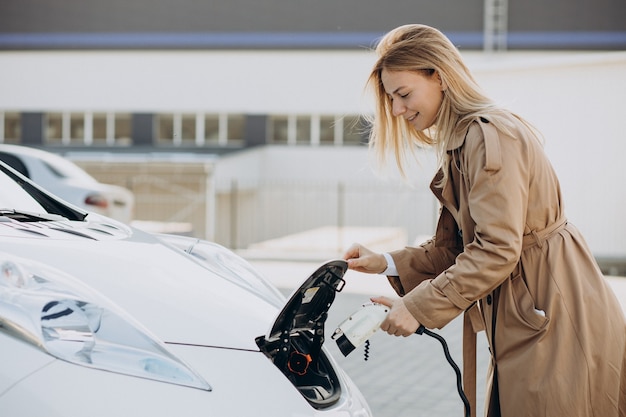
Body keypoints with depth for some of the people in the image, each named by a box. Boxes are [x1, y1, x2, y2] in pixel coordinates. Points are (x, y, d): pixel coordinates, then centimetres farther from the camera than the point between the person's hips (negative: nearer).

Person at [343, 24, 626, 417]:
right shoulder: (459, 144, 15)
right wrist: (386, 263, 1)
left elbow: (497, 250, -23)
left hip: (558, 322, -10)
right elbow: (452, 248, 15)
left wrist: (419, 307, -20)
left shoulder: (491, 136, -17)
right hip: (521, 325, 10)